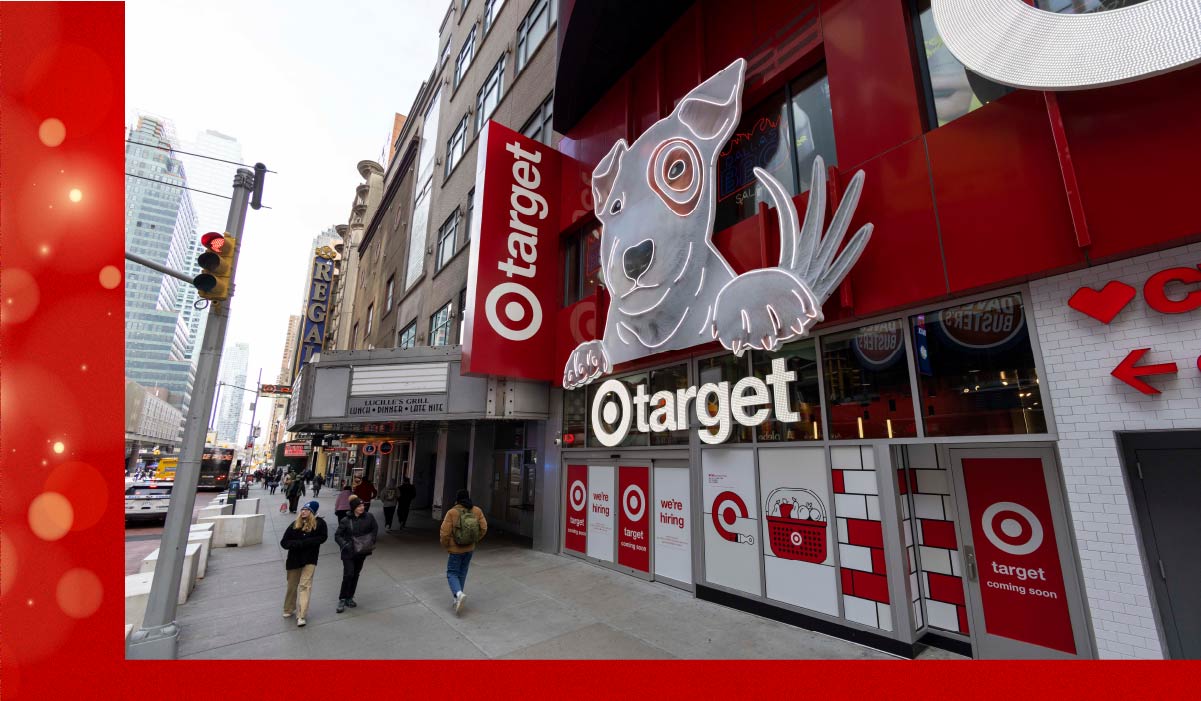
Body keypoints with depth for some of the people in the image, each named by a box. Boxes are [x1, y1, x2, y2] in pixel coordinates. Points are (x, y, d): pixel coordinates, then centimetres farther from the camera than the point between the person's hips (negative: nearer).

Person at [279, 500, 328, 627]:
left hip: (310, 560, -3)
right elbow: (283, 542, -1)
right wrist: (298, 543, -20)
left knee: (305, 586, -7)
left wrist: (304, 542, -16)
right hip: (294, 559, 3)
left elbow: (323, 537, -11)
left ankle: (301, 616, -4)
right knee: (292, 586, 16)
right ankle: (288, 610, 38)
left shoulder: (319, 523, -9)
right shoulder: (295, 524, -2)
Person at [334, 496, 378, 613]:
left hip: (362, 551, 3)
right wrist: (344, 544, -19)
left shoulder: (369, 517, -6)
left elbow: (375, 529, 7)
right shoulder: (346, 521, -11)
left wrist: (371, 541, -2)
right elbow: (337, 535, -5)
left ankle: (349, 598, 29)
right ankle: (342, 599, 8)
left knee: (356, 575, 12)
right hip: (348, 553, -3)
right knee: (348, 574, -10)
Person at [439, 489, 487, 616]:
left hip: (456, 549, -4)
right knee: (462, 573, 19)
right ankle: (456, 598, 25)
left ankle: (459, 593, -17)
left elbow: (444, 533, -17)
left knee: (452, 573, 7)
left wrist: (446, 545, 2)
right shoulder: (477, 511, -6)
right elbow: (484, 528, -3)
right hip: (470, 548, 4)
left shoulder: (452, 512, -18)